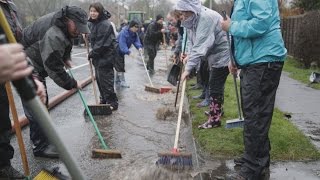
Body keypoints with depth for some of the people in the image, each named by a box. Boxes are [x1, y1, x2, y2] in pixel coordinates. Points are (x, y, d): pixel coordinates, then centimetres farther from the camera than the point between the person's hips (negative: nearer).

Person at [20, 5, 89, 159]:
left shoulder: (63, 25, -4)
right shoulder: (53, 36, -34)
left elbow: (66, 43, 19)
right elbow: (55, 70, -31)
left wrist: (66, 58, 5)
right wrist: (72, 84, -19)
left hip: (38, 66, 10)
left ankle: (38, 136, 35)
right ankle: (40, 146, 1)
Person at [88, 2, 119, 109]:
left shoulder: (105, 24, -19)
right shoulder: (93, 23, 10)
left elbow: (102, 43, -23)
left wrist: (92, 54, -16)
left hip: (106, 55, -10)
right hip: (98, 56, 10)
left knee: (106, 80, -6)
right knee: (99, 78, 16)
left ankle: (112, 103, 4)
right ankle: (103, 100, 30)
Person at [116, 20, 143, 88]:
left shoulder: (134, 33, -2)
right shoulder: (124, 32, -29)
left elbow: (136, 40, -10)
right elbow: (122, 44, -37)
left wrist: (139, 47, -31)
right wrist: (128, 52, -46)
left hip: (122, 50, 9)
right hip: (117, 50, -9)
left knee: (121, 64, 18)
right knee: (120, 65, -11)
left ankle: (117, 78, 34)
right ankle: (122, 81, -7)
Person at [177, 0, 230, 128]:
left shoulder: (206, 18, -29)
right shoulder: (193, 19, 2)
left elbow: (201, 46, -35)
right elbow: (192, 41, 7)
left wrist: (188, 68, -36)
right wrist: (189, 55, -12)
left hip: (222, 55, -10)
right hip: (212, 54, 10)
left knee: (215, 87, -6)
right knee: (214, 85, 20)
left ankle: (214, 119, 4)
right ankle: (217, 109, 38)